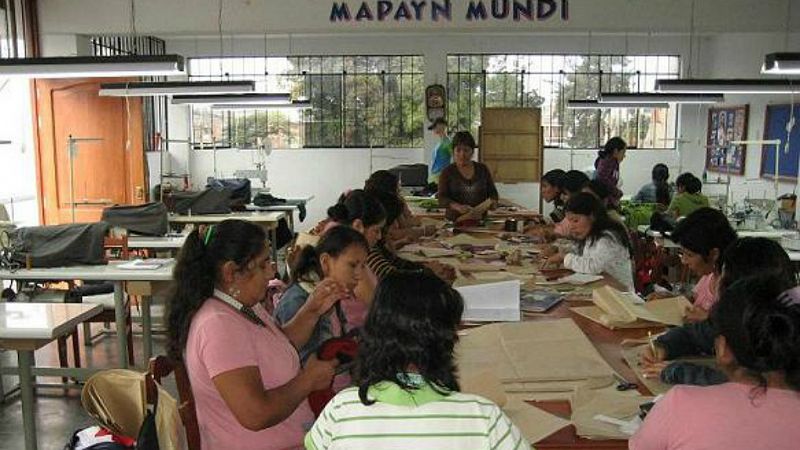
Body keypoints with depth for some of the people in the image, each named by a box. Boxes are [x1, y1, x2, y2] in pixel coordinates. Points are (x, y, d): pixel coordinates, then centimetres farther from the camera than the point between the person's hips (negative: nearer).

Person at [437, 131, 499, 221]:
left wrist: (492, 202, -6)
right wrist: (458, 206, -24)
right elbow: (442, 199, -5)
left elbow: (492, 192, 17)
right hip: (455, 220, -2)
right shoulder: (447, 172, 4)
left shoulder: (482, 170, 12)